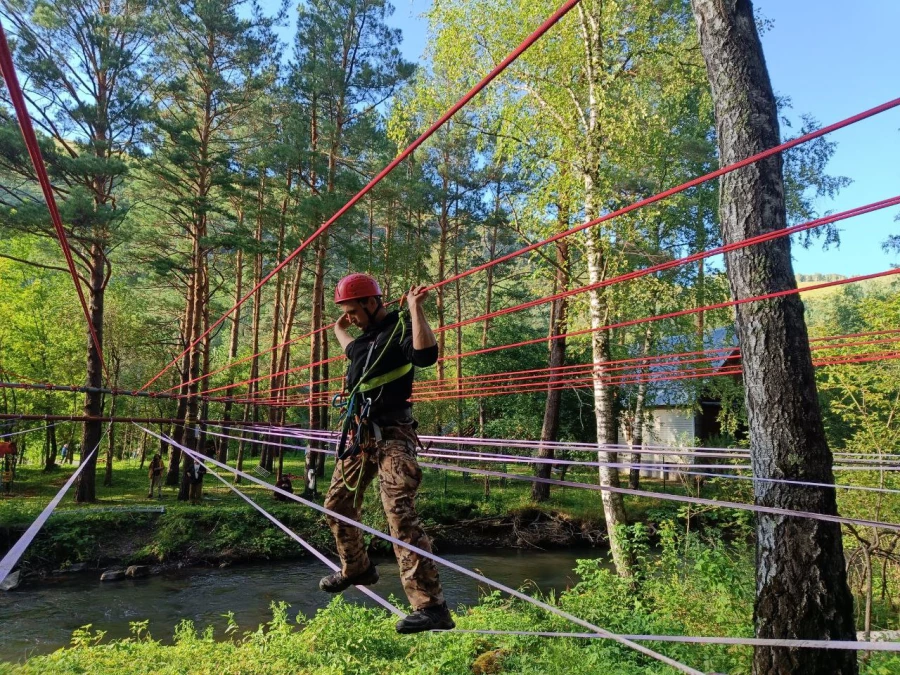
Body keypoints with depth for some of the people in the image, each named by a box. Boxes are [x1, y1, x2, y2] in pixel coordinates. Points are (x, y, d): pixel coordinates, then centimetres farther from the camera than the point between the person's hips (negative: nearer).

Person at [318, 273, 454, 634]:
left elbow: (426, 355, -32)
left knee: (400, 512, -20)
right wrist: (340, 329, 49)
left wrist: (415, 308, -30)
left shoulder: (401, 327, -9)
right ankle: (356, 569, 43)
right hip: (361, 433, 9)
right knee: (337, 505, 19)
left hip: (391, 434, -9)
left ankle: (431, 607, -19)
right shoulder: (366, 337, 17)